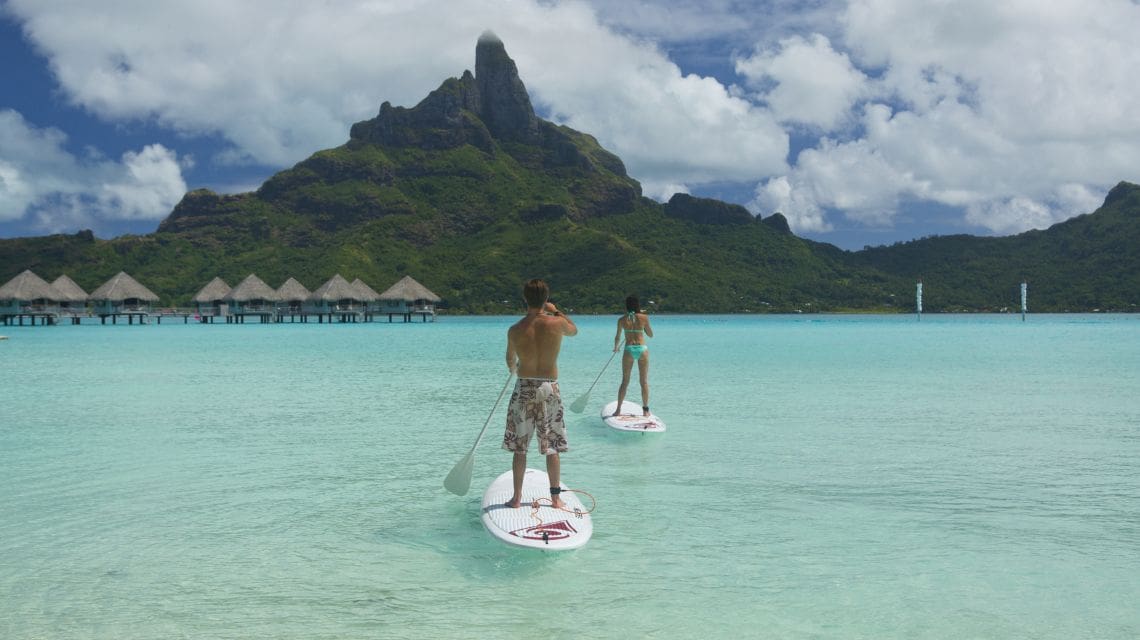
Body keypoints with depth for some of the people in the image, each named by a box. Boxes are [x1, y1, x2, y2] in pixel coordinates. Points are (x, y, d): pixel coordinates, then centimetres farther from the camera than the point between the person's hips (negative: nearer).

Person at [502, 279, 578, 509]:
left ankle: (517, 497, 14)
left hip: (524, 389, 0)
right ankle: (556, 497, 14)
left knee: (519, 447, 9)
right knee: (552, 447, 10)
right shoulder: (557, 323, -10)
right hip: (550, 389, 0)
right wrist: (557, 311, 27)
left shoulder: (515, 330, -8)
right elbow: (574, 330, 16)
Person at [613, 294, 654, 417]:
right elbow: (650, 334, 8)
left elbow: (618, 337, 9)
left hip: (629, 350, 1)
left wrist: (615, 348, 29)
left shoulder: (622, 320, 0)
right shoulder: (644, 317, -2)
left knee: (625, 381, 10)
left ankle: (618, 409, 10)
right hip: (642, 349, 0)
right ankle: (645, 410, 10)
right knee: (644, 381, 9)